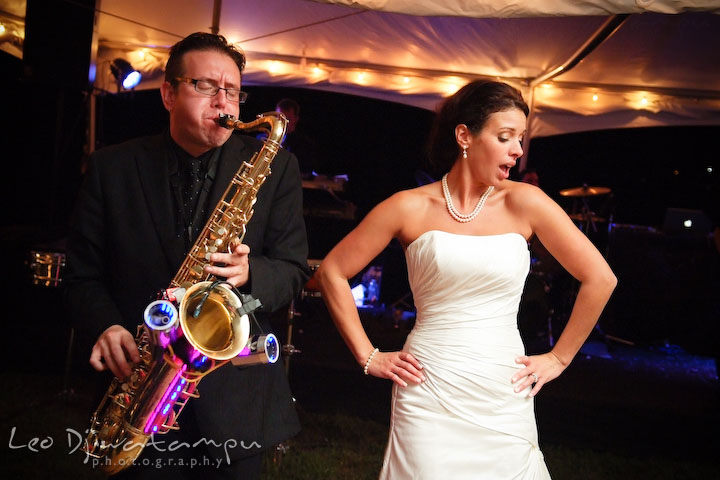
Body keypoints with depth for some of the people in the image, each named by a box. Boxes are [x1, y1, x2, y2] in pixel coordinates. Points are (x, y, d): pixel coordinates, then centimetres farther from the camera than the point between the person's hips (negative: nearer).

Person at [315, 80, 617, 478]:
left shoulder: (523, 202, -3)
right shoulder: (411, 207, -5)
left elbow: (599, 278, 1)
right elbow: (331, 272, 1)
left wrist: (558, 359, 4)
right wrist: (368, 356, 0)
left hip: (504, 398, 2)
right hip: (428, 397, -1)